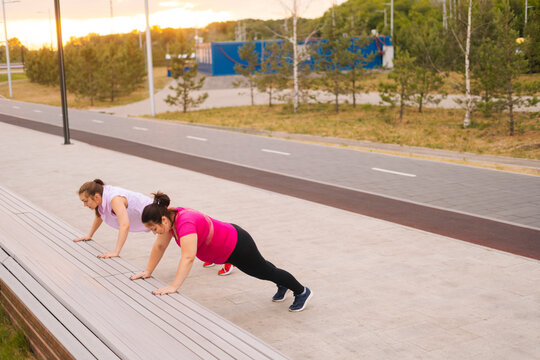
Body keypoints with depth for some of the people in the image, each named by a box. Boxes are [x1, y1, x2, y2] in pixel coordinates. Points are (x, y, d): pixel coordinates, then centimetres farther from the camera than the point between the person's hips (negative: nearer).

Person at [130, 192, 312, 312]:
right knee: (260, 270, 32)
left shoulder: (185, 223, -39)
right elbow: (159, 246, -1)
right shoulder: (169, 217, -13)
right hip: (226, 241, 8)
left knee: (265, 271, 15)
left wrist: (173, 287, -51)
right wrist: (148, 272, -1)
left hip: (236, 245, -8)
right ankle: (282, 286, 59)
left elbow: (188, 258, -48)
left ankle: (302, 292, 38)